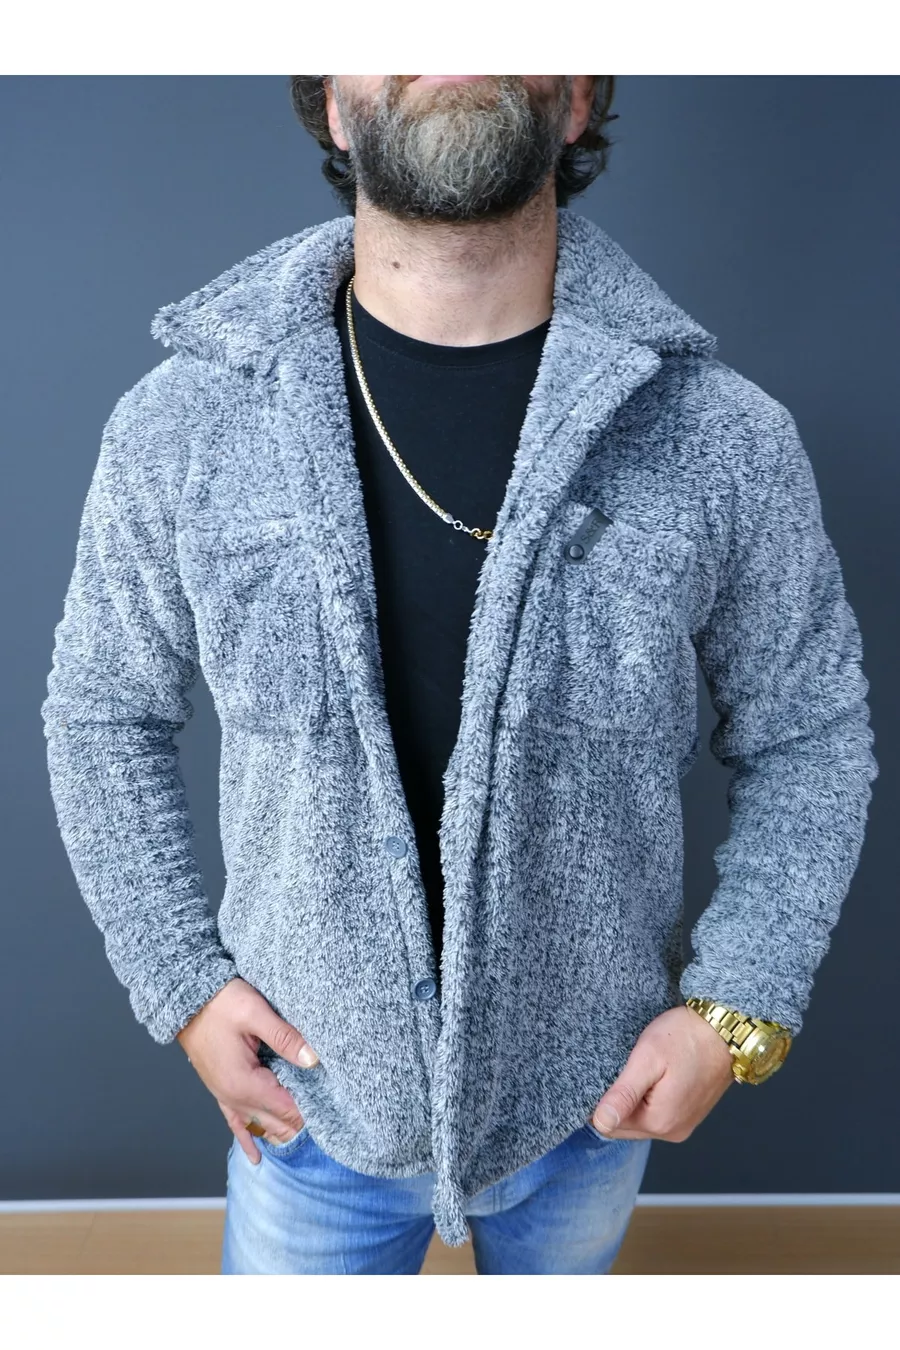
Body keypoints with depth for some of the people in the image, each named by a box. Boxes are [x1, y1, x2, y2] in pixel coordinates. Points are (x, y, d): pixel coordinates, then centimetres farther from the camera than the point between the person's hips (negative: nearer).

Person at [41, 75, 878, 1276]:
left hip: (594, 1101, 1)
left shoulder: (726, 442, -17)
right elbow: (102, 712, -2)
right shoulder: (180, 427, -15)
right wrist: (184, 980, -7)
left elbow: (809, 733, -4)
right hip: (313, 1104, 0)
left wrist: (738, 1008, -10)